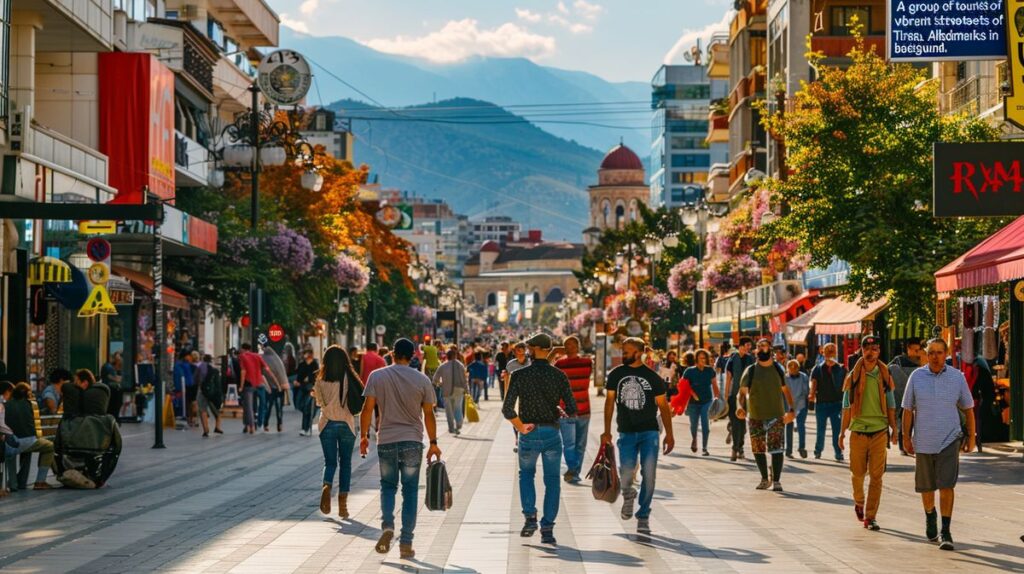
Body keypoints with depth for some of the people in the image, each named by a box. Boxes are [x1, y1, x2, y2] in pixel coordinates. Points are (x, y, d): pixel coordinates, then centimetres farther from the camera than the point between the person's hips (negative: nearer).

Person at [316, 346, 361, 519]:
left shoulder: (321, 382, -7)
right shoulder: (350, 380, -9)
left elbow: (320, 402, 6)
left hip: (327, 425, 0)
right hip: (347, 425, 0)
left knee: (330, 461, 10)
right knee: (345, 463, 11)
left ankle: (327, 487, -21)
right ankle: (342, 503, 8)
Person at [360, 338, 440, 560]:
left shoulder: (377, 376, -2)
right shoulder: (422, 380, -1)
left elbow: (367, 408, -4)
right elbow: (428, 414, 1)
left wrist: (364, 436, 6)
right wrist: (433, 443, 9)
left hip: (386, 441, 0)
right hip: (412, 442, 0)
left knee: (388, 486, 16)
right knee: (410, 491, 7)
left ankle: (387, 525, -9)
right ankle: (406, 543, 5)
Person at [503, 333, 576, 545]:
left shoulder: (519, 375, -7)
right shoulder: (559, 376, -4)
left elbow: (507, 409, -14)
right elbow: (572, 410, -5)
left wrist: (521, 427, -1)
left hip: (528, 434, 0)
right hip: (552, 434, 0)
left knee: (526, 474, 23)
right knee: (552, 481, 11)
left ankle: (530, 517, 7)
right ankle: (547, 529, 6)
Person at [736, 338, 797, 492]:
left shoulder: (778, 369, 5)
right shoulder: (750, 371, 1)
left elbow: (786, 390, 14)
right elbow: (742, 392, 0)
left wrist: (791, 409, 4)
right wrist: (740, 406, -20)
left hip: (776, 415, -1)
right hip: (755, 417, 1)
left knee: (776, 447, -13)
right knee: (758, 449, 8)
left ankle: (776, 481, -8)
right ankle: (765, 478, 27)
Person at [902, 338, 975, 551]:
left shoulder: (957, 377, 0)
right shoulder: (917, 377, 0)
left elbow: (968, 409, 8)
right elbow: (908, 410, 5)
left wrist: (971, 437, 7)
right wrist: (906, 437, 1)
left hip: (949, 440, -1)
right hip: (923, 441, 1)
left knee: (946, 486, -12)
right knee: (926, 486, 13)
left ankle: (945, 532, -9)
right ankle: (930, 515, 42)